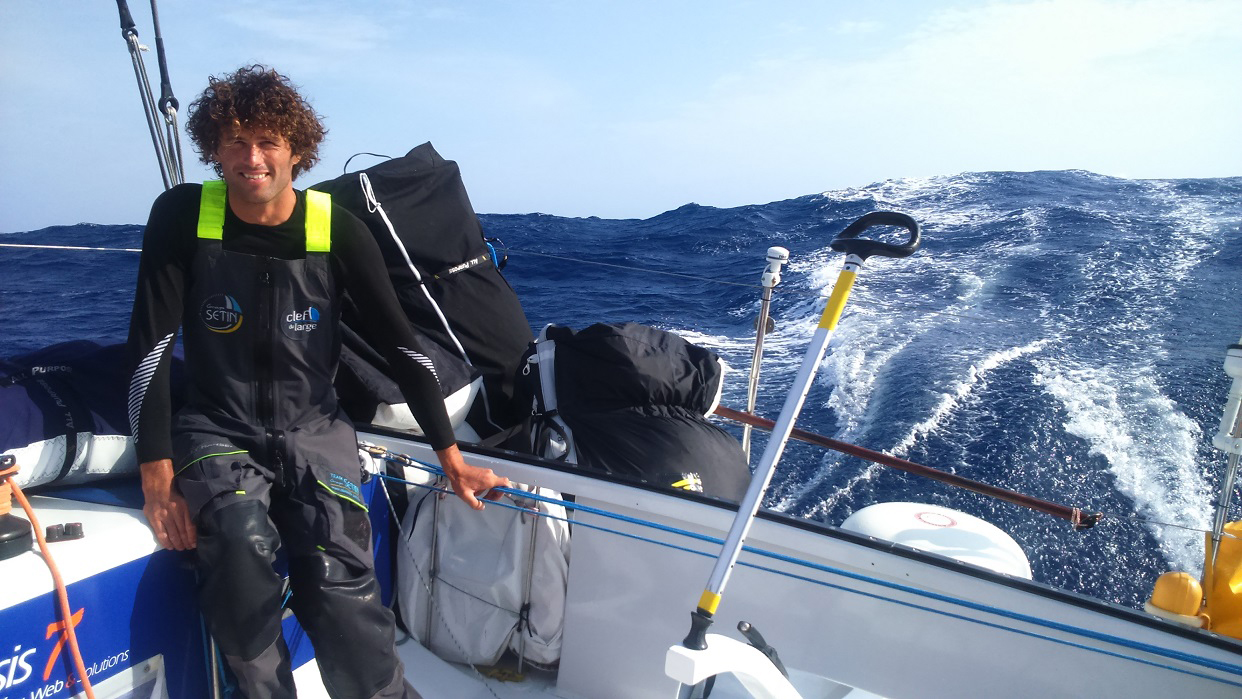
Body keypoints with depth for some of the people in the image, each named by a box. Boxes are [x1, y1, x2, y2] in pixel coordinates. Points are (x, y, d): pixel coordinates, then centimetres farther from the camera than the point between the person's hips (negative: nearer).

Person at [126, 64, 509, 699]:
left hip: (313, 430, 0)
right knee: (242, 546, -32)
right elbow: (150, 347, -6)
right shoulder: (182, 217, -5)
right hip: (216, 430, 0)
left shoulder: (338, 231, -5)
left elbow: (401, 345, -1)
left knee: (340, 588, -24)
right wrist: (158, 479, -14)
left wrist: (452, 460, -1)